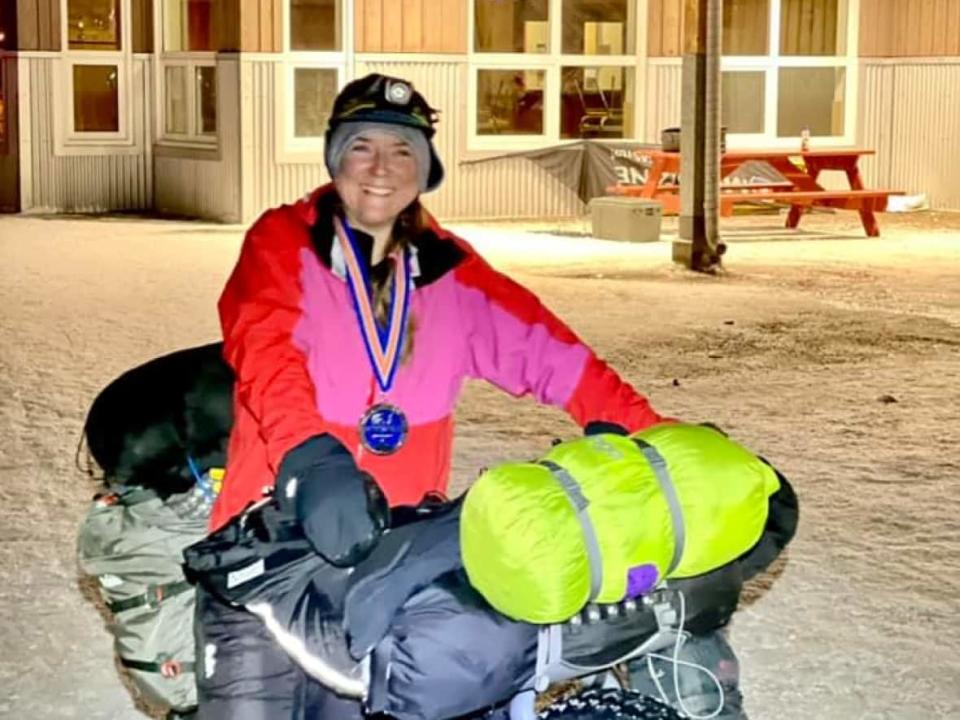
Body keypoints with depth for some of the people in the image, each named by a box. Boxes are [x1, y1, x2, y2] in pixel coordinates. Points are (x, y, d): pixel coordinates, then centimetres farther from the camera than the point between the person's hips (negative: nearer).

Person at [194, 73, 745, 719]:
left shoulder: (447, 268, 10)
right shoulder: (282, 243, -2)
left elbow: (544, 349, 3)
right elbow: (265, 350, -21)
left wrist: (656, 440, -10)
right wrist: (311, 461, -40)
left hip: (389, 554, 4)